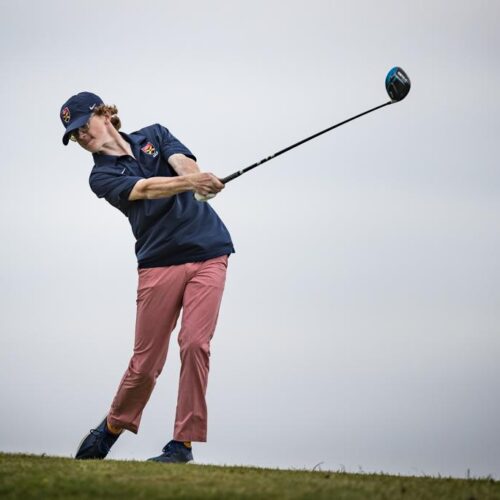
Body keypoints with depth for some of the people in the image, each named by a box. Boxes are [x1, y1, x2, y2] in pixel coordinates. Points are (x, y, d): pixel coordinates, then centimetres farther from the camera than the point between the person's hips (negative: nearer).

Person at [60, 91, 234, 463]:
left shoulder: (155, 135, 13)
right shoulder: (102, 177, 4)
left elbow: (183, 162, -8)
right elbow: (146, 188, -16)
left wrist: (201, 180, -32)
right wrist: (189, 182, -34)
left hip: (208, 254, 1)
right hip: (159, 263, -1)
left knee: (195, 344, -12)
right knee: (146, 360, -2)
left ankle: (184, 442, -6)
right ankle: (113, 427, 23)